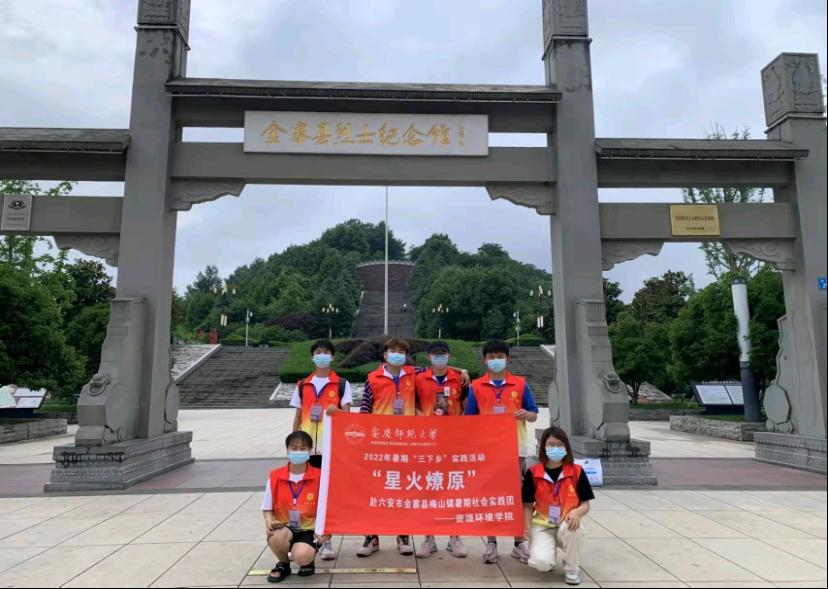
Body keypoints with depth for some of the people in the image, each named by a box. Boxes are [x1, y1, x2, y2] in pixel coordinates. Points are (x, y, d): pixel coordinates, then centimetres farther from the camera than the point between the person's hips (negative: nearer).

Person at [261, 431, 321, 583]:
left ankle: (309, 559, 12)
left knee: (301, 556, -30)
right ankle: (283, 564, 3)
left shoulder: (318, 477, -8)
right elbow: (267, 508, 5)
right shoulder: (275, 476, -4)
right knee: (276, 538, -33)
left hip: (308, 529, -2)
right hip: (284, 527, 2)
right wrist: (269, 523, -17)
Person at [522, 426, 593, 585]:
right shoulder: (533, 473, -7)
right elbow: (528, 506, 1)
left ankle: (571, 570, -6)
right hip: (542, 525, -1)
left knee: (572, 528, -36)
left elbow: (585, 505, -1)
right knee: (542, 562, -27)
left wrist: (576, 512, -24)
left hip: (566, 524, 1)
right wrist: (529, 531, -12)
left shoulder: (577, 472, -5)